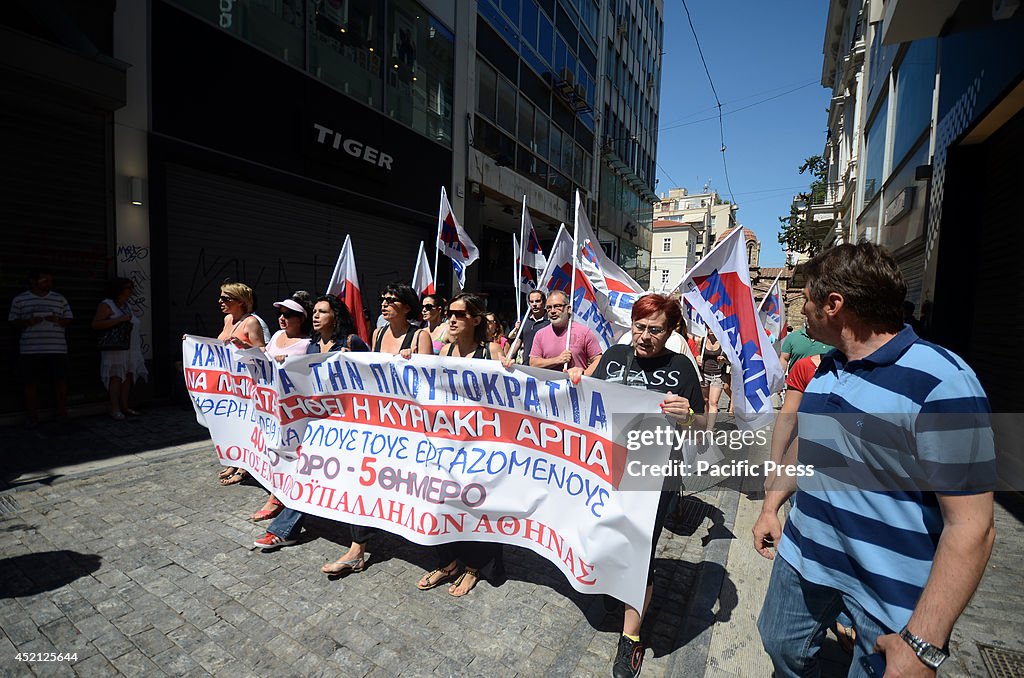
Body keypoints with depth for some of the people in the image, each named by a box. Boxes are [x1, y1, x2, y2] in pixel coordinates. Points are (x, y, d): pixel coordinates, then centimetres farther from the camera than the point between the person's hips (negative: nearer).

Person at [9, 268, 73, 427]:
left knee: (60, 381, 0)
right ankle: (33, 417, 12)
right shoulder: (19, 299, 6)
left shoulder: (60, 299, 9)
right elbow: (13, 321, 8)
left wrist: (58, 320, -10)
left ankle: (62, 413, 12)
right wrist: (27, 322, -12)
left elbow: (69, 319, 11)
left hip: (57, 348, 0)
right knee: (31, 383, 3)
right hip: (30, 349, 0)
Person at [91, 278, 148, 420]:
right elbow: (95, 324, -13)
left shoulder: (126, 306, 19)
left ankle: (124, 407, 9)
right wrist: (120, 319, -18)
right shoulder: (106, 304, -4)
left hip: (130, 349, 7)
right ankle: (115, 410, -7)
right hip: (116, 348, -7)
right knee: (116, 377, -9)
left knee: (128, 376, 4)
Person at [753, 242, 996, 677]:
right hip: (803, 558, 6)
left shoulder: (941, 385, -22)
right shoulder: (827, 367, 1)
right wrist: (771, 505, 14)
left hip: (892, 594, -6)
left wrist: (923, 643, -25)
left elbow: (972, 527, -23)